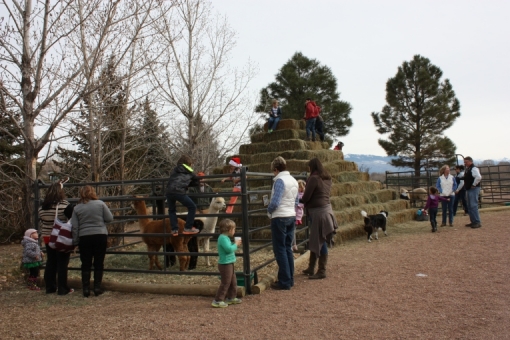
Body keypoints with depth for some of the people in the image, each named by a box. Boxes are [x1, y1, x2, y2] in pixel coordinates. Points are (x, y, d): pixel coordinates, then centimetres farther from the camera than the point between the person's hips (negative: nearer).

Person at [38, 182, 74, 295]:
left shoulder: (42, 206, 5)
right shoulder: (64, 205, -14)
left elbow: (41, 223, 12)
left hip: (48, 238, 6)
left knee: (50, 262, 14)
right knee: (62, 264, 1)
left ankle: (50, 287, 21)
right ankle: (63, 289, 5)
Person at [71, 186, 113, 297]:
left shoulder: (77, 208, 2)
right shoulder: (100, 204, -3)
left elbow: (74, 227, 2)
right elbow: (110, 218, -2)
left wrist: (75, 241, 8)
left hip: (84, 238, 1)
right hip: (100, 236, -1)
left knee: (86, 264, 9)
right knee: (98, 263, 7)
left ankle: (86, 289, 10)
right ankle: (97, 288, 9)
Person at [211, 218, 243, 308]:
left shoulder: (225, 238, 12)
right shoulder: (223, 238, -21)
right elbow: (229, 249, -30)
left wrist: (235, 244, 7)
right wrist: (236, 244, -15)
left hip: (229, 264, 11)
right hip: (225, 264, -11)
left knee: (233, 281, 20)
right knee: (225, 283, -4)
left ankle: (231, 298, 32)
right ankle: (217, 301, 3)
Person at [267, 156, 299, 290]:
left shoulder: (280, 180, -14)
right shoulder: (294, 180, 11)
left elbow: (275, 202, -19)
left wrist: (269, 211, -2)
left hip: (280, 218, -8)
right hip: (292, 217, 8)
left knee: (280, 250, -1)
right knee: (288, 248, 14)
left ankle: (284, 282, 2)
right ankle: (290, 279, 20)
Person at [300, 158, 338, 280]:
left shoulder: (314, 178, -14)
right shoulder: (327, 178, 12)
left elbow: (306, 197, -14)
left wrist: (301, 200, 9)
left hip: (318, 211, -9)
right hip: (326, 208, 9)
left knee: (320, 241, -2)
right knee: (314, 240, 15)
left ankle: (322, 271, 5)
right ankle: (311, 268, 24)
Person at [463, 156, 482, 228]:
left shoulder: (473, 169, -15)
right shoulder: (467, 169, 14)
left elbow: (478, 177, -31)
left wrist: (474, 185, -21)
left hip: (473, 189, -10)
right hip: (468, 190, 10)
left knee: (473, 206, -11)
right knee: (469, 206, 13)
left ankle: (477, 222, -7)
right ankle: (473, 221, 21)